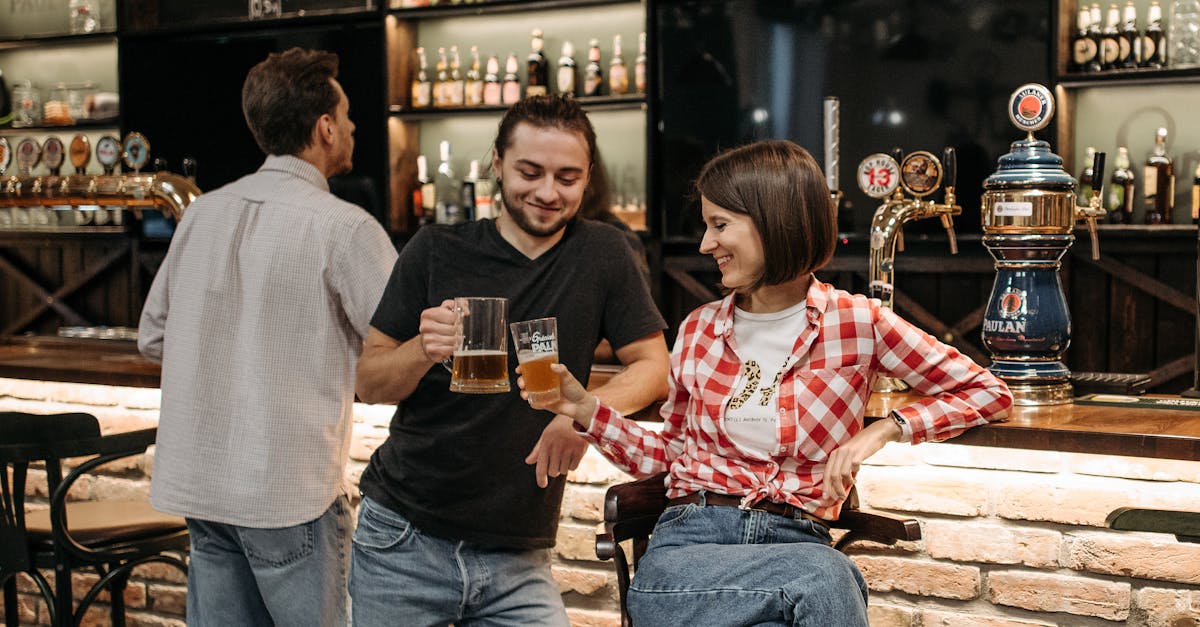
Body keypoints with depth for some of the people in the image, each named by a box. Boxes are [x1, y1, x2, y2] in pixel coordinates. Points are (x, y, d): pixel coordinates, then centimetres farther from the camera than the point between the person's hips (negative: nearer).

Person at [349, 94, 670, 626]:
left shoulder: (601, 254, 0)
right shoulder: (437, 252, -2)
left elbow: (653, 366, 0)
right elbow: (368, 383, -2)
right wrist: (424, 350, -24)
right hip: (405, 541, 0)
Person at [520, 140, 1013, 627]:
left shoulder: (856, 323, 1)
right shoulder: (699, 330, 11)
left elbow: (990, 394, 4)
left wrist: (887, 429, -9)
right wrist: (583, 408, 6)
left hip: (796, 543, 0)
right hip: (690, 540, 0)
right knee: (821, 576, -33)